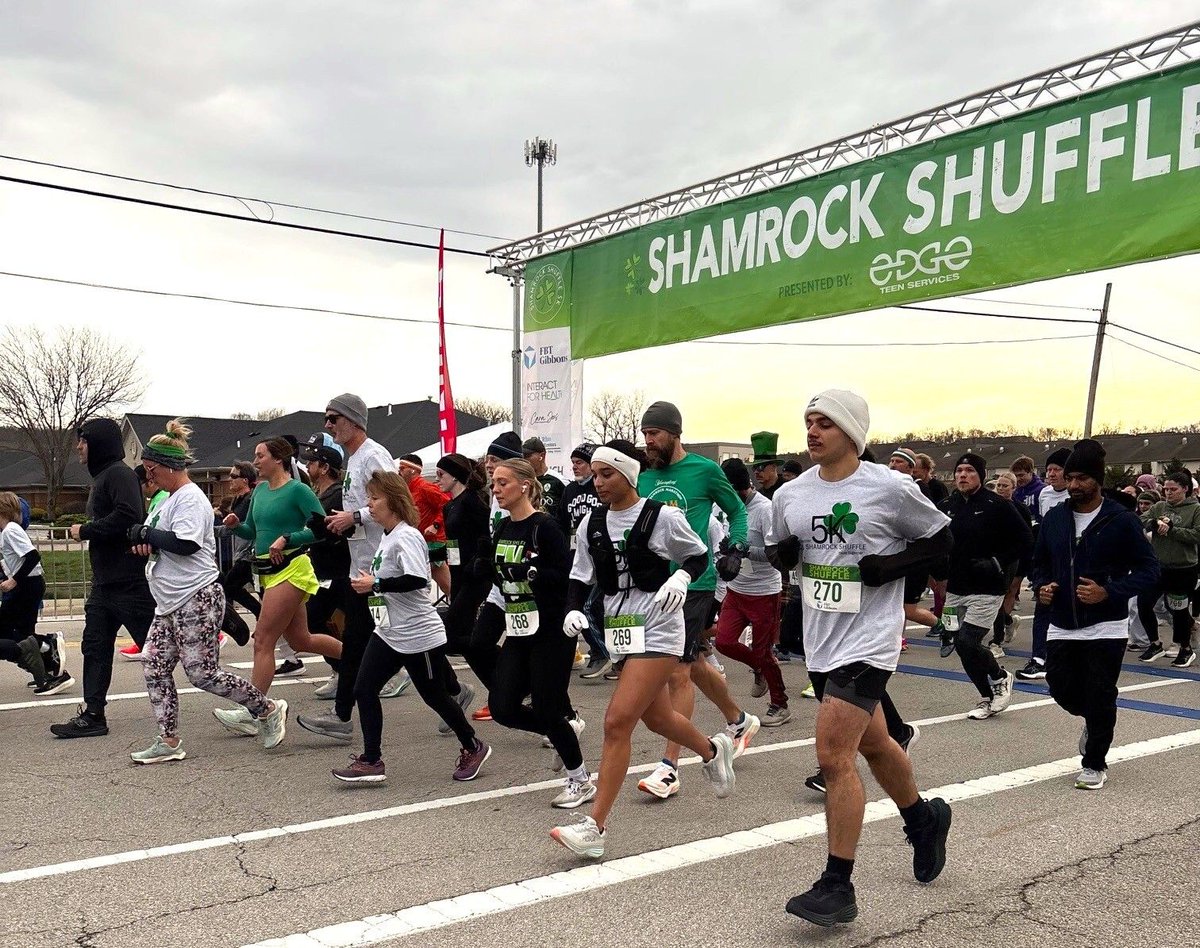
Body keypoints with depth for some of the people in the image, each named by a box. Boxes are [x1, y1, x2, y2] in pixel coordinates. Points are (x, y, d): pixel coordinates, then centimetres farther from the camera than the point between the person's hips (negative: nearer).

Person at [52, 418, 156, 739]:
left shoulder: (119, 473, -12)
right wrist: (86, 531, 5)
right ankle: (92, 715, 15)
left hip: (130, 580, -10)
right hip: (105, 581, 10)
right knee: (95, 646, 10)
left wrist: (85, 531, -16)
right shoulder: (102, 476, 18)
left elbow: (128, 516, -26)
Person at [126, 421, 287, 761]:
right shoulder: (169, 499, 18)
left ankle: (268, 710, 8)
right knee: (154, 666, 7)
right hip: (170, 603, 10)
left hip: (196, 599, -10)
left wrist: (144, 534, -14)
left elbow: (186, 544, -25)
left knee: (203, 673, -7)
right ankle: (169, 742, 14)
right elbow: (161, 538, 26)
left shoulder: (190, 498, -14)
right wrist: (144, 542, 3)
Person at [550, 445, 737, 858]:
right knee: (657, 718, 21)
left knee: (617, 722, -14)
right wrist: (574, 609, -8)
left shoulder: (663, 517, -10)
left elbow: (699, 556, 3)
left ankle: (595, 827, -8)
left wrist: (680, 576, -17)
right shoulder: (591, 523, 4)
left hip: (657, 630, -7)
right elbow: (580, 577, 11)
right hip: (621, 628, 7)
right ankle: (713, 750, 52)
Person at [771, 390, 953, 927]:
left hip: (867, 641, -6)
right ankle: (925, 818, 49)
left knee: (833, 755, -13)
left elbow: (940, 539, 0)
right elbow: (780, 550, 18)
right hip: (820, 641, 6)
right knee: (872, 744, 22)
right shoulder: (790, 495, 4)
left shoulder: (891, 489, -10)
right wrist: (783, 554, -6)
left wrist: (892, 565, -16)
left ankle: (837, 887, -2)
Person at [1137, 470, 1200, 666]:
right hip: (1158, 566, 4)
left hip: (1183, 570, -4)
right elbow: (1141, 521, -3)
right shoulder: (1159, 506, 7)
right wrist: (1156, 523, -21)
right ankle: (1155, 644, 21)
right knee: (1144, 604, 2)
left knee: (1179, 611, 8)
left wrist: (1171, 528, -18)